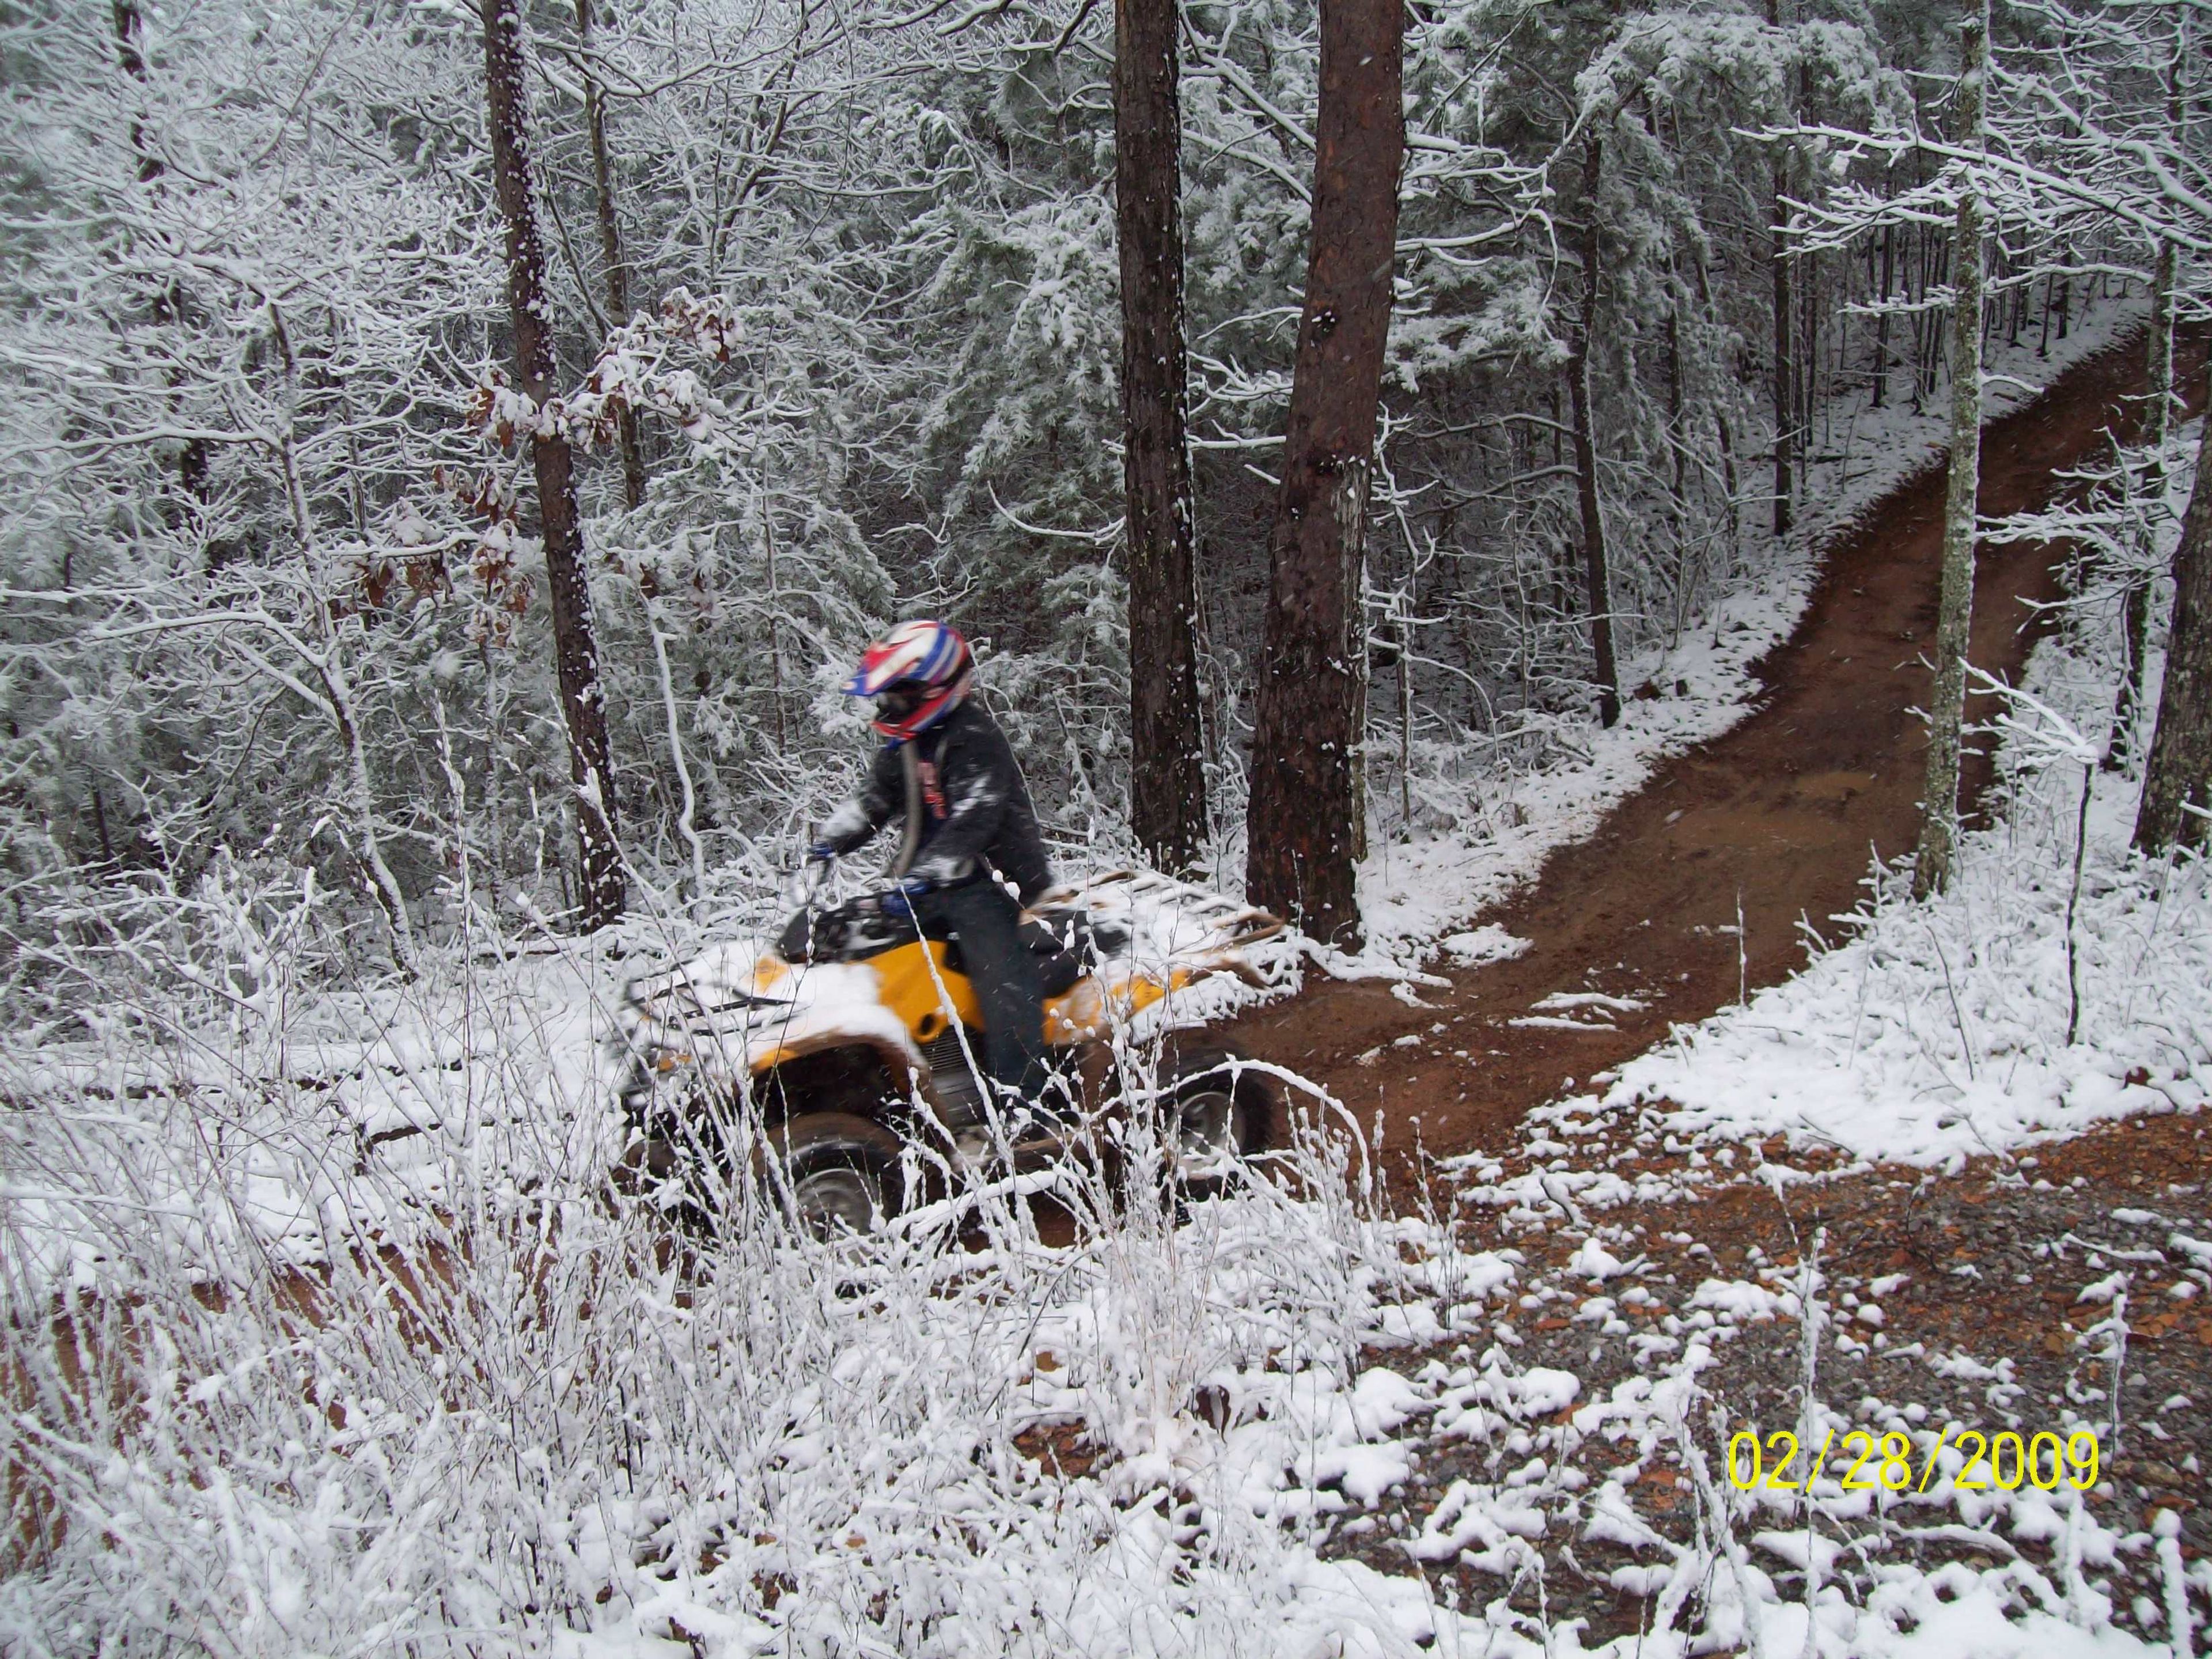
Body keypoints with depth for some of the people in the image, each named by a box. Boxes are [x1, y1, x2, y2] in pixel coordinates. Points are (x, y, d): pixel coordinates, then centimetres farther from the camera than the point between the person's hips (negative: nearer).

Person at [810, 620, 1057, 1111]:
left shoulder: (976, 741, -16)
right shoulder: (905, 744, 14)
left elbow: (971, 819, -27)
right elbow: (874, 800, 20)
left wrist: (922, 878, -37)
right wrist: (828, 841, 4)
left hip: (985, 879, -10)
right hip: (927, 884, 10)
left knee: (1000, 974, -26)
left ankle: (1023, 1094, -32)